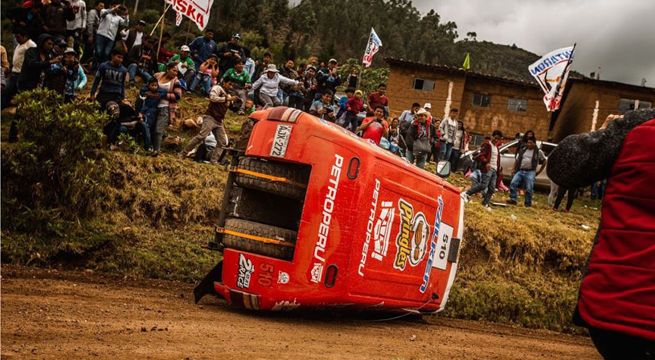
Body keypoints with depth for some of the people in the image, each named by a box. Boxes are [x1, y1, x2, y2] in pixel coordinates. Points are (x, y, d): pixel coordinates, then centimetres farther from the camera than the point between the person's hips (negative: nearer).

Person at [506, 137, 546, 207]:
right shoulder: (522, 150, 14)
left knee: (529, 188, -8)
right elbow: (517, 161, 18)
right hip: (520, 171, 3)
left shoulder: (538, 152, 5)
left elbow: (544, 162, 12)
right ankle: (513, 199, -9)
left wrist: (539, 172, 9)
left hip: (530, 172, -3)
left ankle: (528, 203, 5)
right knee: (513, 183, -14)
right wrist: (514, 170, 7)